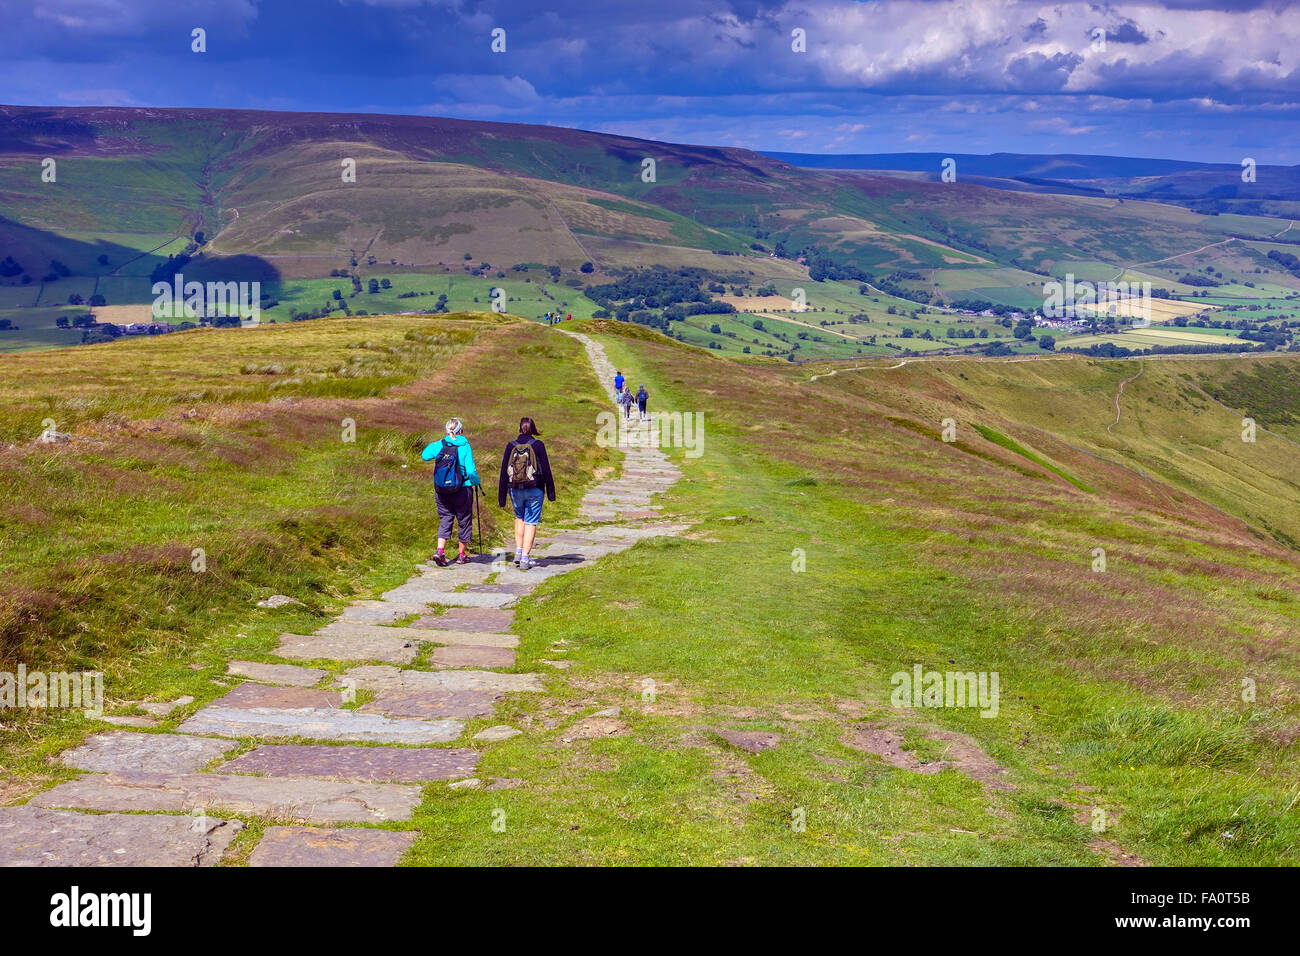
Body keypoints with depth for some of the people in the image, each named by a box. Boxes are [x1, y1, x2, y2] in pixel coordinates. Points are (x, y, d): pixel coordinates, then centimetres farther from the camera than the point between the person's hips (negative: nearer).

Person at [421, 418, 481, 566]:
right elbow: (471, 471, -17)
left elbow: (425, 456, 5)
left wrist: (434, 445, 21)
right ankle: (461, 555, 20)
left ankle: (440, 551, -6)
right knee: (464, 521, 13)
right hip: (462, 490, -3)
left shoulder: (439, 445, -5)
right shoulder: (465, 447, -13)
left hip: (441, 491, 3)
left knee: (445, 520, 12)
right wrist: (476, 482, 3)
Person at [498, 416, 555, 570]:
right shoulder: (538, 445, -7)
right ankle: (525, 558, -3)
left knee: (520, 518, 24)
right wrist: (550, 492, 2)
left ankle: (518, 552, 16)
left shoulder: (510, 446, 0)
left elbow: (504, 472, 1)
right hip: (534, 491, -3)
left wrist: (501, 497, 6)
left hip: (515, 490, 3)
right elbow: (546, 470, -6)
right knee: (531, 522, 3)